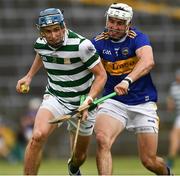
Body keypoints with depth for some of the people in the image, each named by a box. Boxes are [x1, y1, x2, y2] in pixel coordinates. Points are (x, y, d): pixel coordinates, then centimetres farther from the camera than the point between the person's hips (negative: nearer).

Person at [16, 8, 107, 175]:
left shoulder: (81, 45, -24)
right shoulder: (40, 44, -8)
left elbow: (101, 75, -17)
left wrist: (88, 100, -28)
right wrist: (29, 76, 13)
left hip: (81, 103, -2)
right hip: (54, 98, 2)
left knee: (80, 156, 12)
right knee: (37, 136, -28)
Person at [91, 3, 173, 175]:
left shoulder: (138, 38, -12)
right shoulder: (99, 42, -5)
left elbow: (148, 61, -32)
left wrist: (127, 81, -48)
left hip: (143, 104, -1)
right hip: (113, 102, 1)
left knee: (149, 161, 2)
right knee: (102, 139, -29)